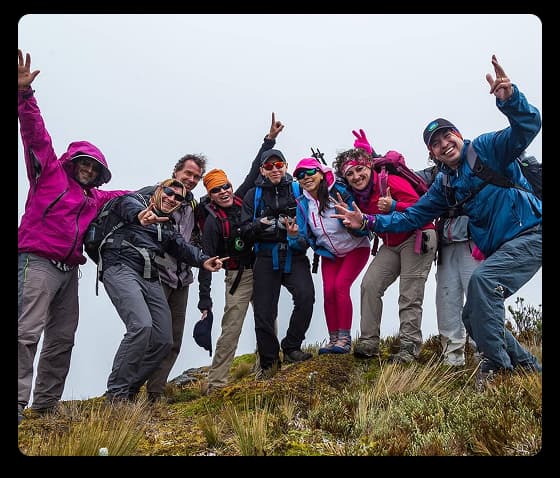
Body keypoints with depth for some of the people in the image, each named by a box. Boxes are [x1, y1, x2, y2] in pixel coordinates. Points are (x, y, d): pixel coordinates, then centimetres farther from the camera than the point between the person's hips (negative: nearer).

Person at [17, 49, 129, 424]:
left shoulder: (95, 197, 21)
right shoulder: (49, 172, 5)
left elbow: (127, 196, 32)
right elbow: (36, 133, -6)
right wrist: (24, 94, -17)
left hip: (69, 269, 8)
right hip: (38, 262, -7)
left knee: (62, 337, 7)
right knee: (28, 331, -16)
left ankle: (46, 403, 13)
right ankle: (18, 401, -16)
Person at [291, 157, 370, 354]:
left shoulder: (340, 192, -21)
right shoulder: (302, 203, -6)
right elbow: (307, 235, 0)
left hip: (355, 248, -4)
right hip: (329, 253, 4)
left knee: (341, 285, -19)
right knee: (328, 291, -9)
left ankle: (345, 338, -10)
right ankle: (333, 339, 4)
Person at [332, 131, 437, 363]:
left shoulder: (391, 181, -17)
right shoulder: (360, 196, 6)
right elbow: (363, 228, 17)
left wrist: (393, 206, -36)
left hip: (418, 238, -7)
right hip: (391, 244, 7)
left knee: (409, 296, -10)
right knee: (369, 284, -7)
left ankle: (409, 347, -3)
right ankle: (368, 342, -3)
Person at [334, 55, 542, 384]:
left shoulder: (488, 147, -6)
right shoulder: (444, 185, 12)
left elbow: (527, 126, -21)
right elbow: (412, 217, 15)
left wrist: (509, 99, -42)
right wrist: (368, 222, 5)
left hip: (531, 234, -8)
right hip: (498, 249, 8)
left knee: (482, 279, -30)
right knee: (473, 317, 4)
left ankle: (497, 364, -17)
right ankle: (526, 364, 20)